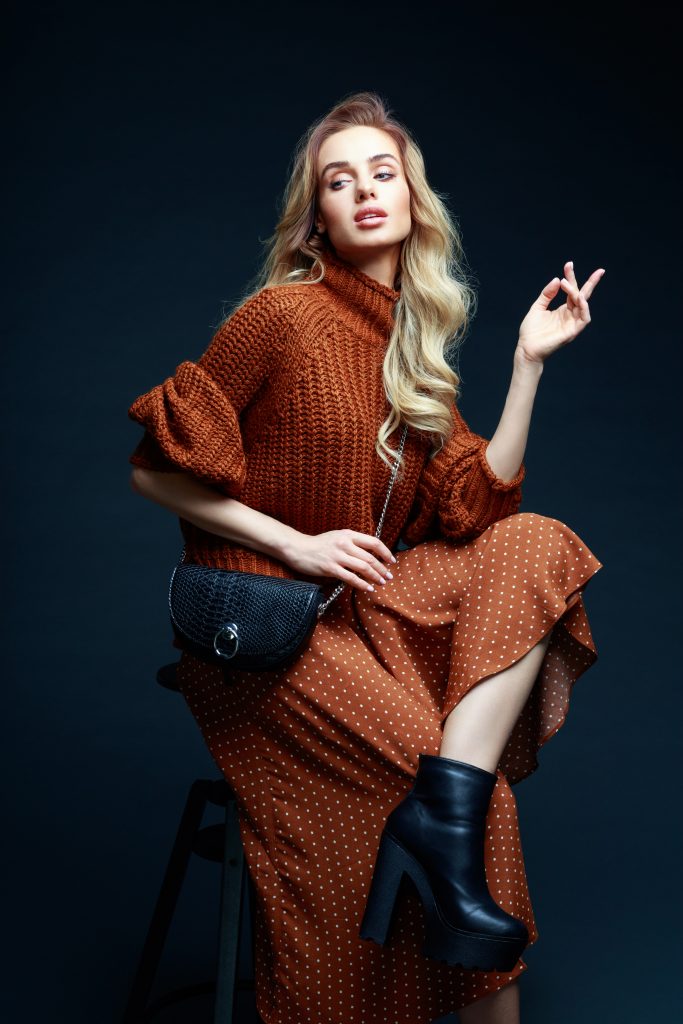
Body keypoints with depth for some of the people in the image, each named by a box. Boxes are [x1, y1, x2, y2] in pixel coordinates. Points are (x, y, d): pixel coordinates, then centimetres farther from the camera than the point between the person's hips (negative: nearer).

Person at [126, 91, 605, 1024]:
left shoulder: (416, 343, 10)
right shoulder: (284, 313, -9)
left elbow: (474, 506, 0)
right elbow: (154, 470, -9)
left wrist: (529, 360, -3)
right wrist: (297, 545, -14)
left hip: (368, 596, 7)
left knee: (535, 545, -17)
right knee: (450, 772, -22)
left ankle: (444, 809, -25)